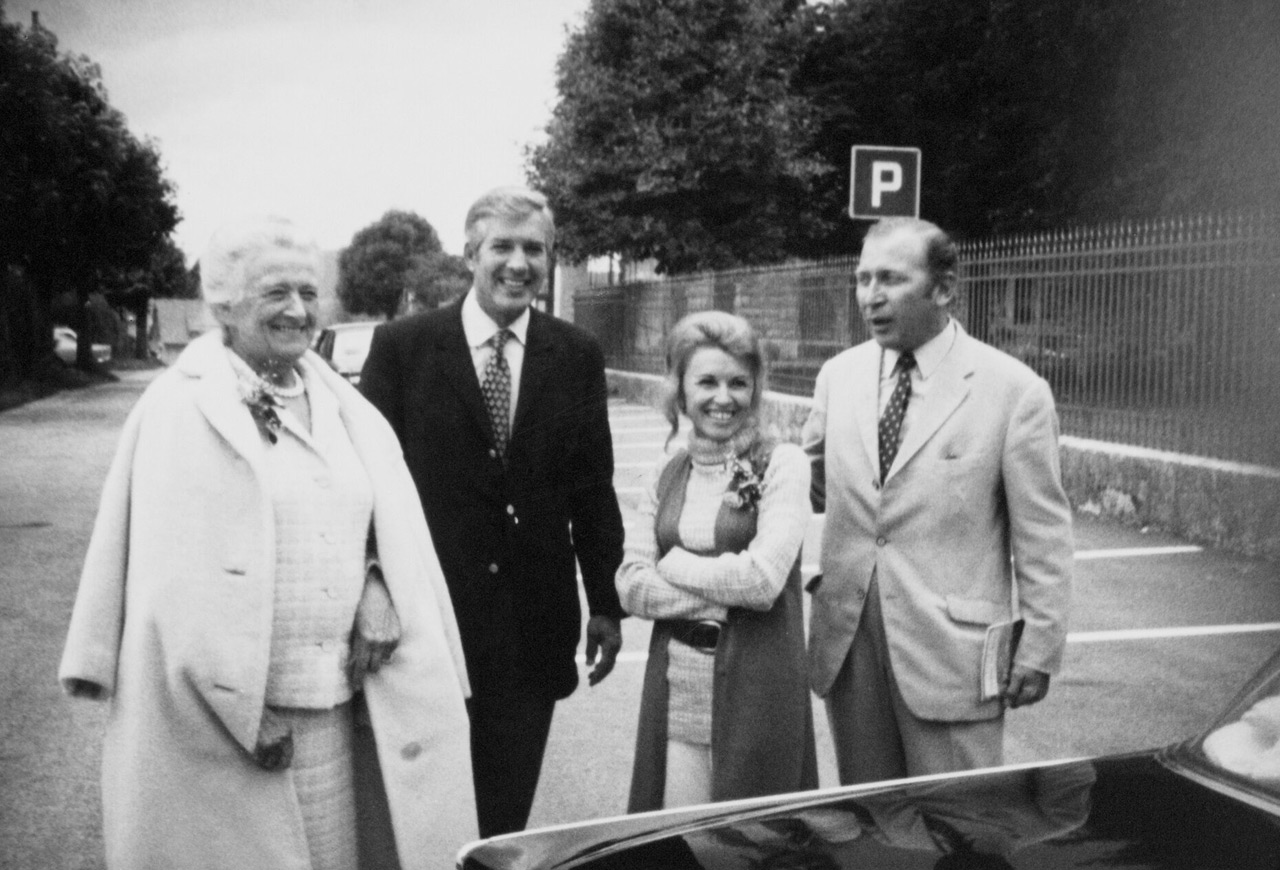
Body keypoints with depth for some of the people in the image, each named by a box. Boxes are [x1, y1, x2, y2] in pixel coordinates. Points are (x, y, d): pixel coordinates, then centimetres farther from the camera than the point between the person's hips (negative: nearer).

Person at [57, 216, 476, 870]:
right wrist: (243, 711, -14)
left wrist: (378, 587, -10)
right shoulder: (179, 410, -8)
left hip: (340, 714, 5)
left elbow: (391, 523, 11)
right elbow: (177, 583, -12)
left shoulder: (343, 407, 10)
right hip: (216, 722, -5)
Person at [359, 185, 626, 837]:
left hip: (534, 624, 2)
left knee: (507, 814, 14)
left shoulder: (576, 356, 3)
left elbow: (593, 489, 5)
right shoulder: (402, 346, -4)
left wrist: (605, 604, 6)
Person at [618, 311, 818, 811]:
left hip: (756, 689, -3)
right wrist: (727, 590, -11)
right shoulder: (668, 473, 7)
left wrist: (672, 564, -5)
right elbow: (631, 587, 0)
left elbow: (764, 580, -16)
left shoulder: (782, 464, -5)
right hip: (674, 687, 4)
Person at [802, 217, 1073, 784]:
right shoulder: (839, 375, 6)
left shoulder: (1014, 391, -8)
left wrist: (1039, 651, -4)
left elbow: (1043, 537, -5)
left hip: (951, 650, -4)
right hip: (846, 640, 4)